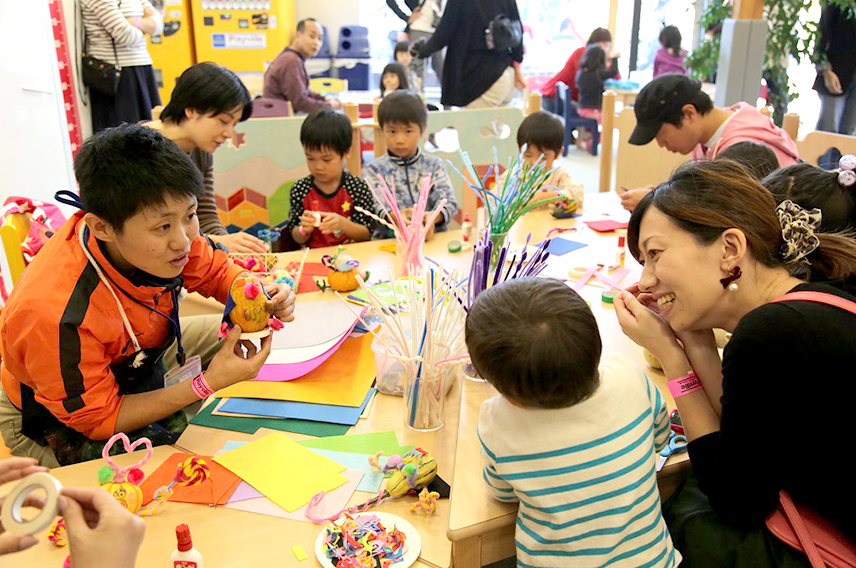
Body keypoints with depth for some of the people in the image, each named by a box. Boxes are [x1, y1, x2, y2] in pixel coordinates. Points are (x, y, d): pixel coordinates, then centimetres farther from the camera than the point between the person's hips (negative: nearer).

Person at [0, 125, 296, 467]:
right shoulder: (59, 319, -42)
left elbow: (216, 272, -4)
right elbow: (95, 418, -28)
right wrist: (209, 383, -36)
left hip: (137, 360, 7)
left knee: (238, 333, 7)